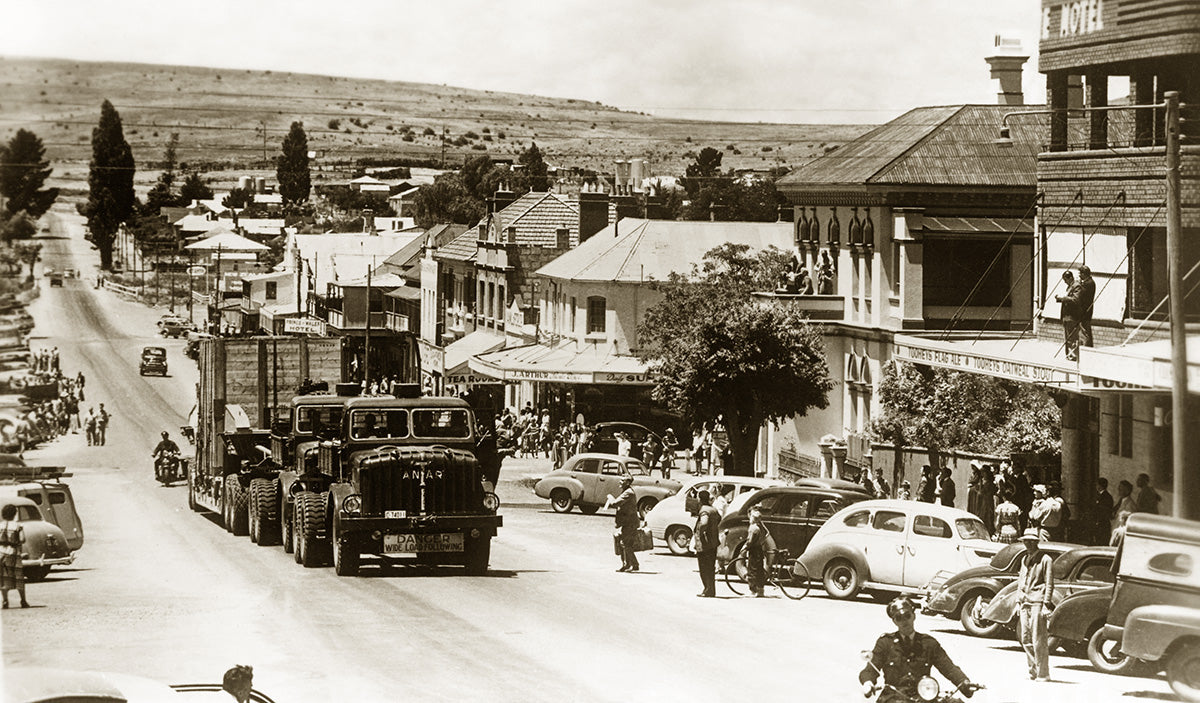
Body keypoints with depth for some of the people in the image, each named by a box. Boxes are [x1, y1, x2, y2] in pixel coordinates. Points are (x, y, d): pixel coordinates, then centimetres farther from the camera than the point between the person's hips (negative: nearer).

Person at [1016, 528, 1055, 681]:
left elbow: (1049, 584, -6)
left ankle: (1043, 673, -4)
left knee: (1039, 641, -8)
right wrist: (1018, 601, 17)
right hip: (1025, 603, 7)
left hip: (1037, 602, -7)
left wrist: (1046, 604, -12)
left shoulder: (1045, 560, -3)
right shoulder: (1024, 559, 17)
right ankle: (1033, 670, 15)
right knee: (1026, 640, 6)